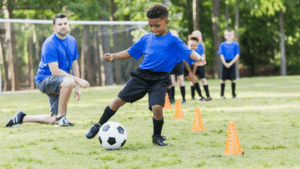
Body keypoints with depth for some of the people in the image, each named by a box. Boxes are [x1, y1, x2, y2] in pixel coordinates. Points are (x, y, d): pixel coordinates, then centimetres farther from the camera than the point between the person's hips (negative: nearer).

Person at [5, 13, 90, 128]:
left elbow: (74, 65, 15)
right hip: (44, 80, -8)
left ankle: (22, 118, 23)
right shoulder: (50, 44, -19)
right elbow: (55, 71, -24)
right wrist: (78, 80, -27)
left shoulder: (72, 41, 6)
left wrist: (78, 88, 10)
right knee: (69, 82, -40)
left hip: (57, 83, 8)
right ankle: (61, 117, -25)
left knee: (54, 120, 4)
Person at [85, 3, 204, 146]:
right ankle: (99, 125, 17)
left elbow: (188, 52, -13)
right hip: (141, 75, 4)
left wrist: (198, 57, -33)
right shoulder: (146, 39, 11)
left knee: (157, 107, -22)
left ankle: (157, 136, 6)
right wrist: (113, 56, 9)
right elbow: (131, 52, 19)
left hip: (160, 79, -4)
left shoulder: (173, 41, -2)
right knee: (119, 100, 0)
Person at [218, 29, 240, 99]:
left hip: (232, 63, 0)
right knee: (223, 79, 3)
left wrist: (231, 63, -12)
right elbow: (221, 55, 1)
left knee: (233, 79, 0)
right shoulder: (222, 45, 3)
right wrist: (225, 63, -11)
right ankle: (222, 94, 10)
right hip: (225, 63, 1)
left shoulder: (236, 45, 1)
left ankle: (233, 94, 6)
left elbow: (237, 55, -3)